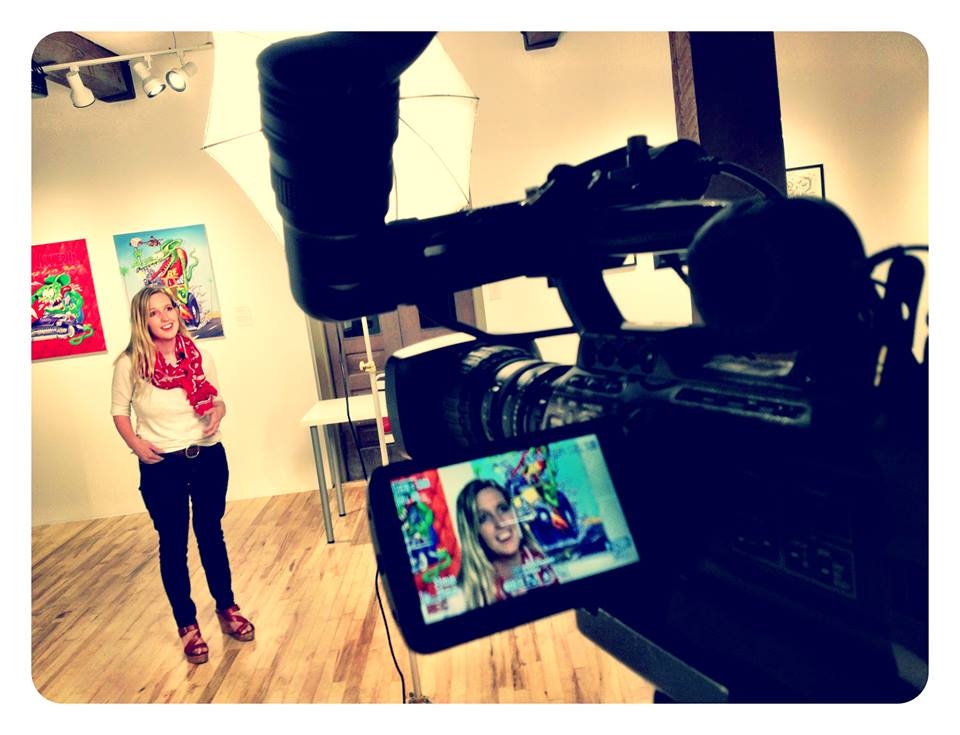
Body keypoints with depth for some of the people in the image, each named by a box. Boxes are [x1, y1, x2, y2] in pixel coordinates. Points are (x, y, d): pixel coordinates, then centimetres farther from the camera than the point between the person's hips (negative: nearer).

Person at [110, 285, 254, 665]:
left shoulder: (199, 356, -3)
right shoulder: (130, 364, -11)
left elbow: (218, 400, 8)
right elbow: (119, 411, 2)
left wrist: (217, 413, -14)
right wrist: (137, 445, -13)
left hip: (208, 458, 2)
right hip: (161, 466, -2)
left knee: (211, 535, 15)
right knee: (173, 544, 9)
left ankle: (227, 608, 34)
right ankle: (187, 624, 26)